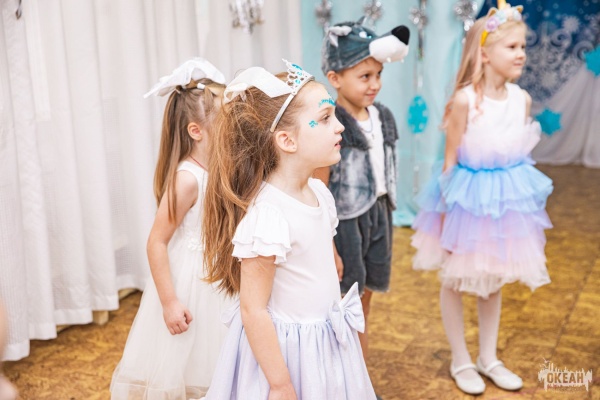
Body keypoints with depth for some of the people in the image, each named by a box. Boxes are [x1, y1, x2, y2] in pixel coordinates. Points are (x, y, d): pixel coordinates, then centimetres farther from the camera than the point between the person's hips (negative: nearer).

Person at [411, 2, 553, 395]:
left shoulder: (522, 98, -2)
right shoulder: (465, 100, -18)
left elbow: (523, 151, 7)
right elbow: (451, 158, -12)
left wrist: (525, 195, 12)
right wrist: (447, 207, -10)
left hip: (508, 195, 5)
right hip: (468, 195, -5)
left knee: (495, 279, 18)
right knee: (455, 279, 9)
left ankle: (488, 358, 35)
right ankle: (461, 361, 29)